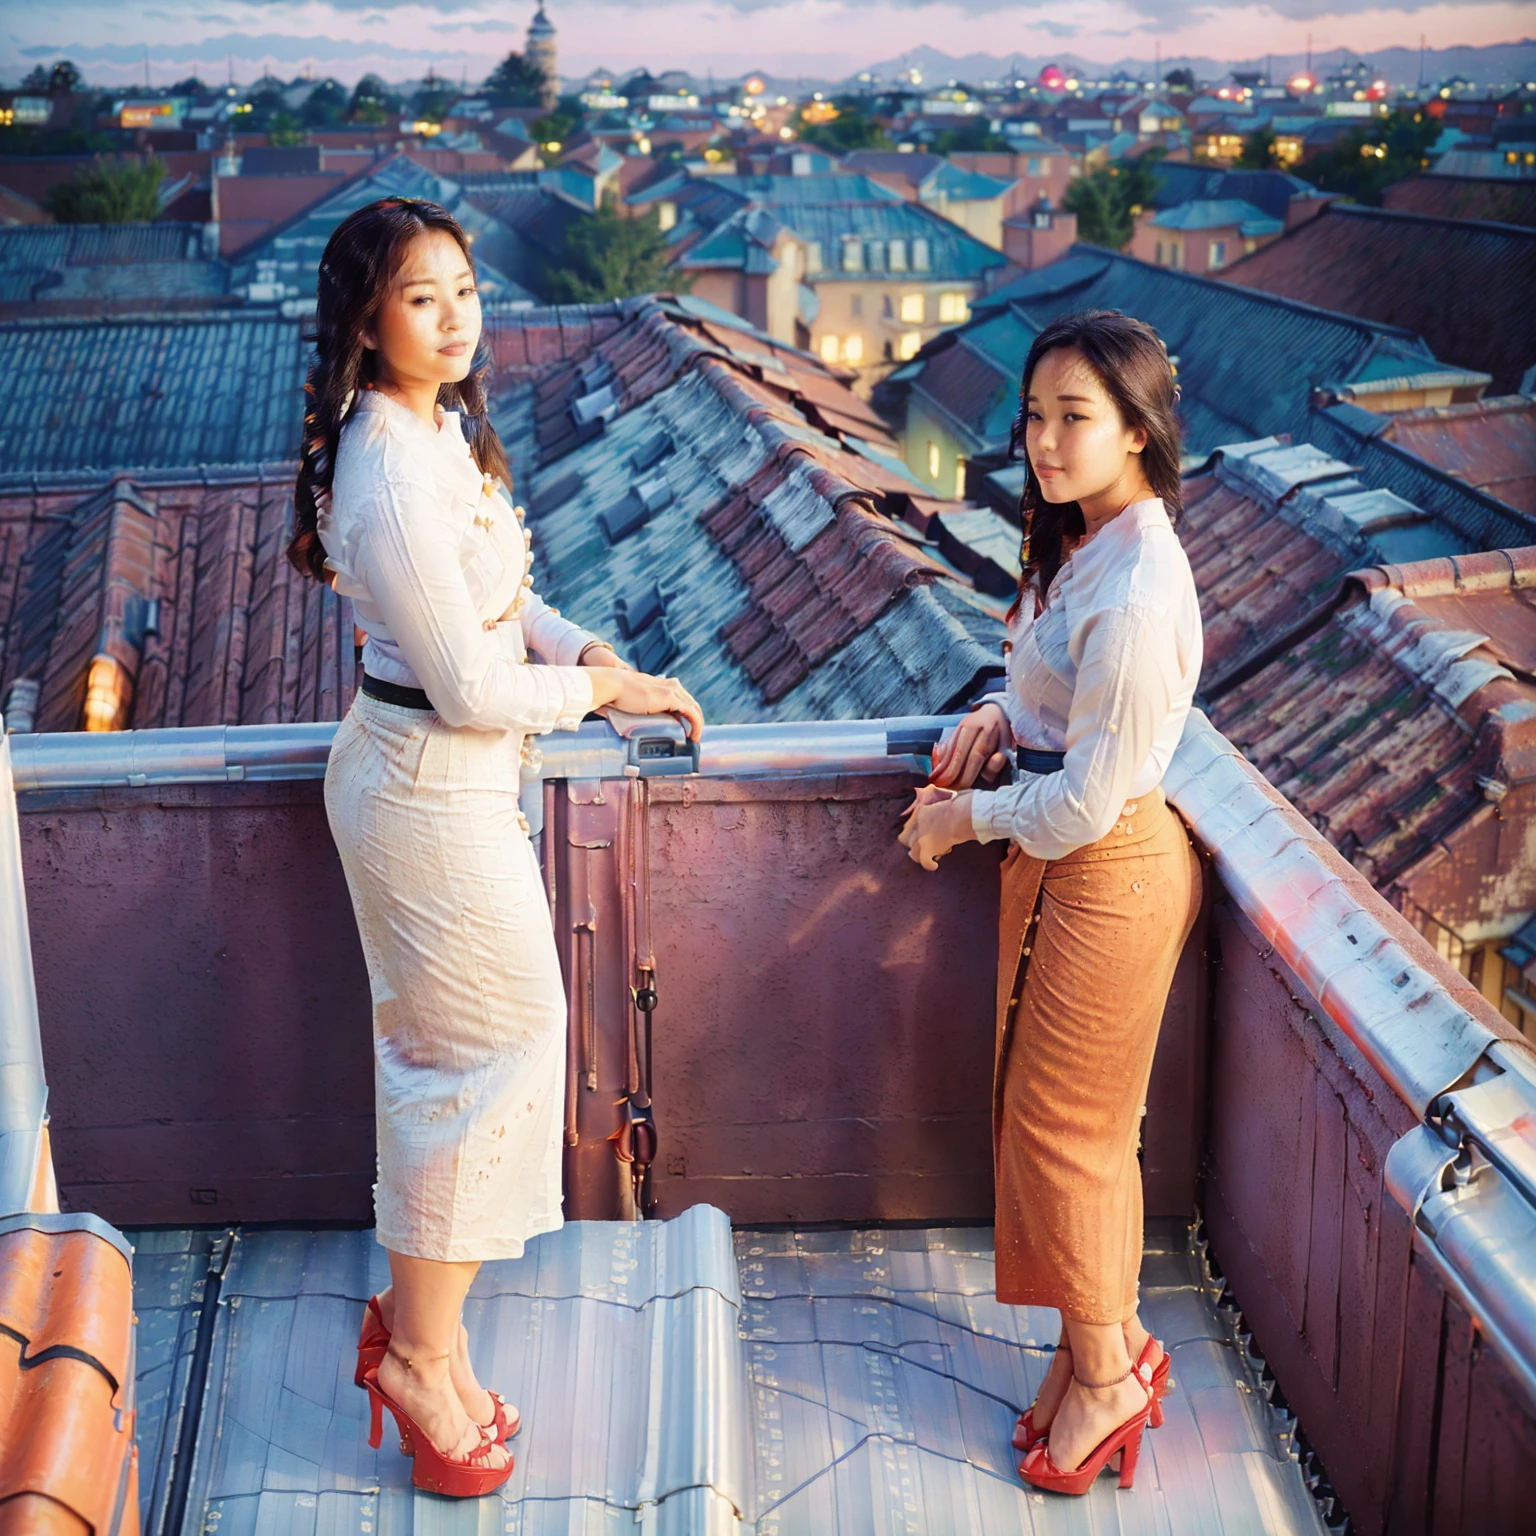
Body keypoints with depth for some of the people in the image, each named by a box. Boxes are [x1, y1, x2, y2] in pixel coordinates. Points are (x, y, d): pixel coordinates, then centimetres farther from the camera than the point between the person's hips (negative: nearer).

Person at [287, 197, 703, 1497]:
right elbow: (471, 687, -24)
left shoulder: (439, 428, 5)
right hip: (436, 792, -10)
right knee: (494, 1046, 3)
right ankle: (420, 1354, 20)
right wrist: (601, 689, -8)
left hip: (437, 776, 10)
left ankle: (419, 1321, 34)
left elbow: (494, 596, 16)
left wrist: (595, 655, 1)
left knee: (450, 1049, 18)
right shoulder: (393, 478, -27)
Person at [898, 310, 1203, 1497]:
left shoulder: (1134, 594, -29)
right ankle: (1111, 1343, 35)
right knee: (1075, 1118, 19)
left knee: (1061, 1122, 5)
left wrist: (966, 818, -10)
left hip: (1107, 874, -10)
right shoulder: (1089, 542, 2)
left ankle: (1104, 1372, 25)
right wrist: (1002, 716, 1)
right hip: (1059, 860, 10)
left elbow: (1088, 799, -25)